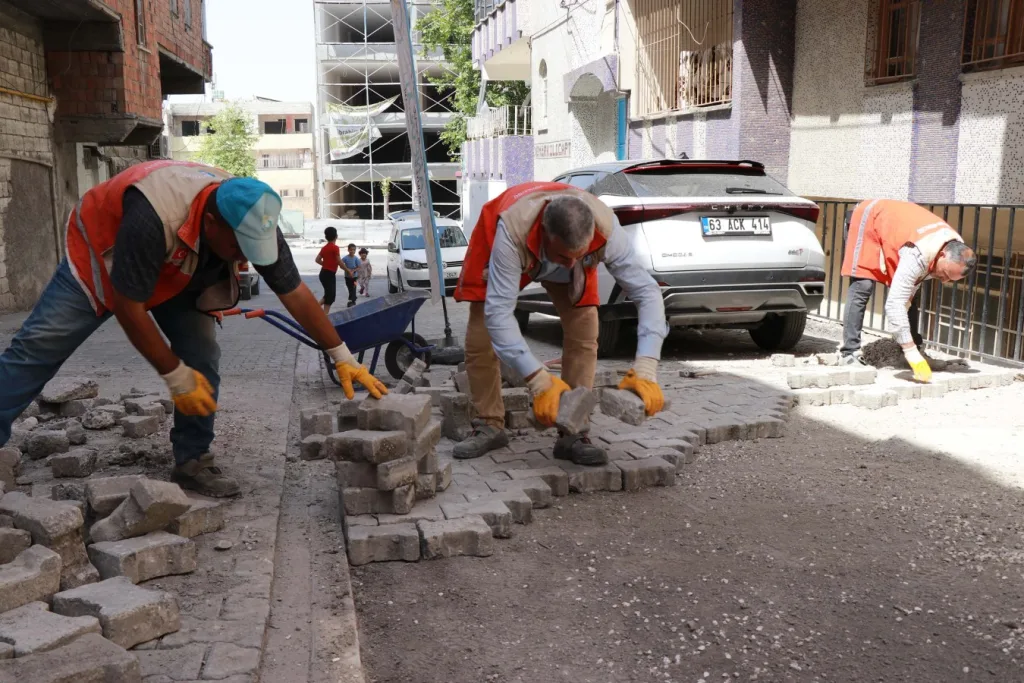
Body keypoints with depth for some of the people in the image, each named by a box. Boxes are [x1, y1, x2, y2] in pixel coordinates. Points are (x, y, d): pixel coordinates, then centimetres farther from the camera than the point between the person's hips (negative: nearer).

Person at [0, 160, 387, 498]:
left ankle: (192, 461, 0)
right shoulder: (154, 216, -45)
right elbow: (128, 307, -35)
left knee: (201, 358, -11)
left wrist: (343, 358, -19)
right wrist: (175, 377, -28)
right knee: (37, 347, -8)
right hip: (99, 257, -4)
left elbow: (295, 293, -18)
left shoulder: (254, 220, -28)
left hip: (177, 276, 4)